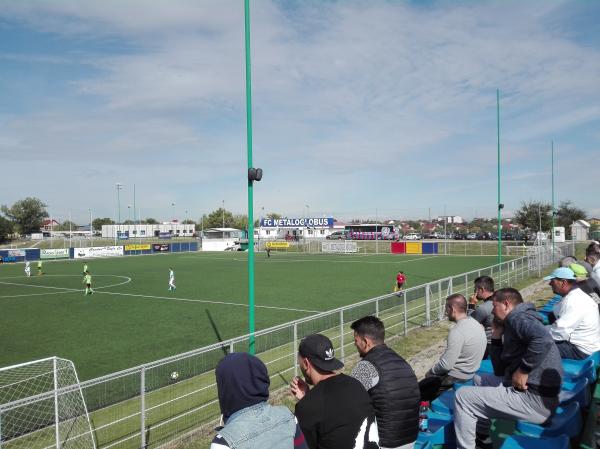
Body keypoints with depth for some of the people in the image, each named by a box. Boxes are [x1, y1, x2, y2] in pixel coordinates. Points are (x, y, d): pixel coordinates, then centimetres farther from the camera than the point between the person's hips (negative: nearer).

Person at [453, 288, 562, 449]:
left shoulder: (518, 318, -11)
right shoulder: (511, 325, 19)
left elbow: (543, 339, -34)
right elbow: (500, 371, 19)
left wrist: (522, 371, -24)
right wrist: (496, 335, 13)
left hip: (534, 400, -11)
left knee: (462, 396, -7)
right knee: (480, 380, 27)